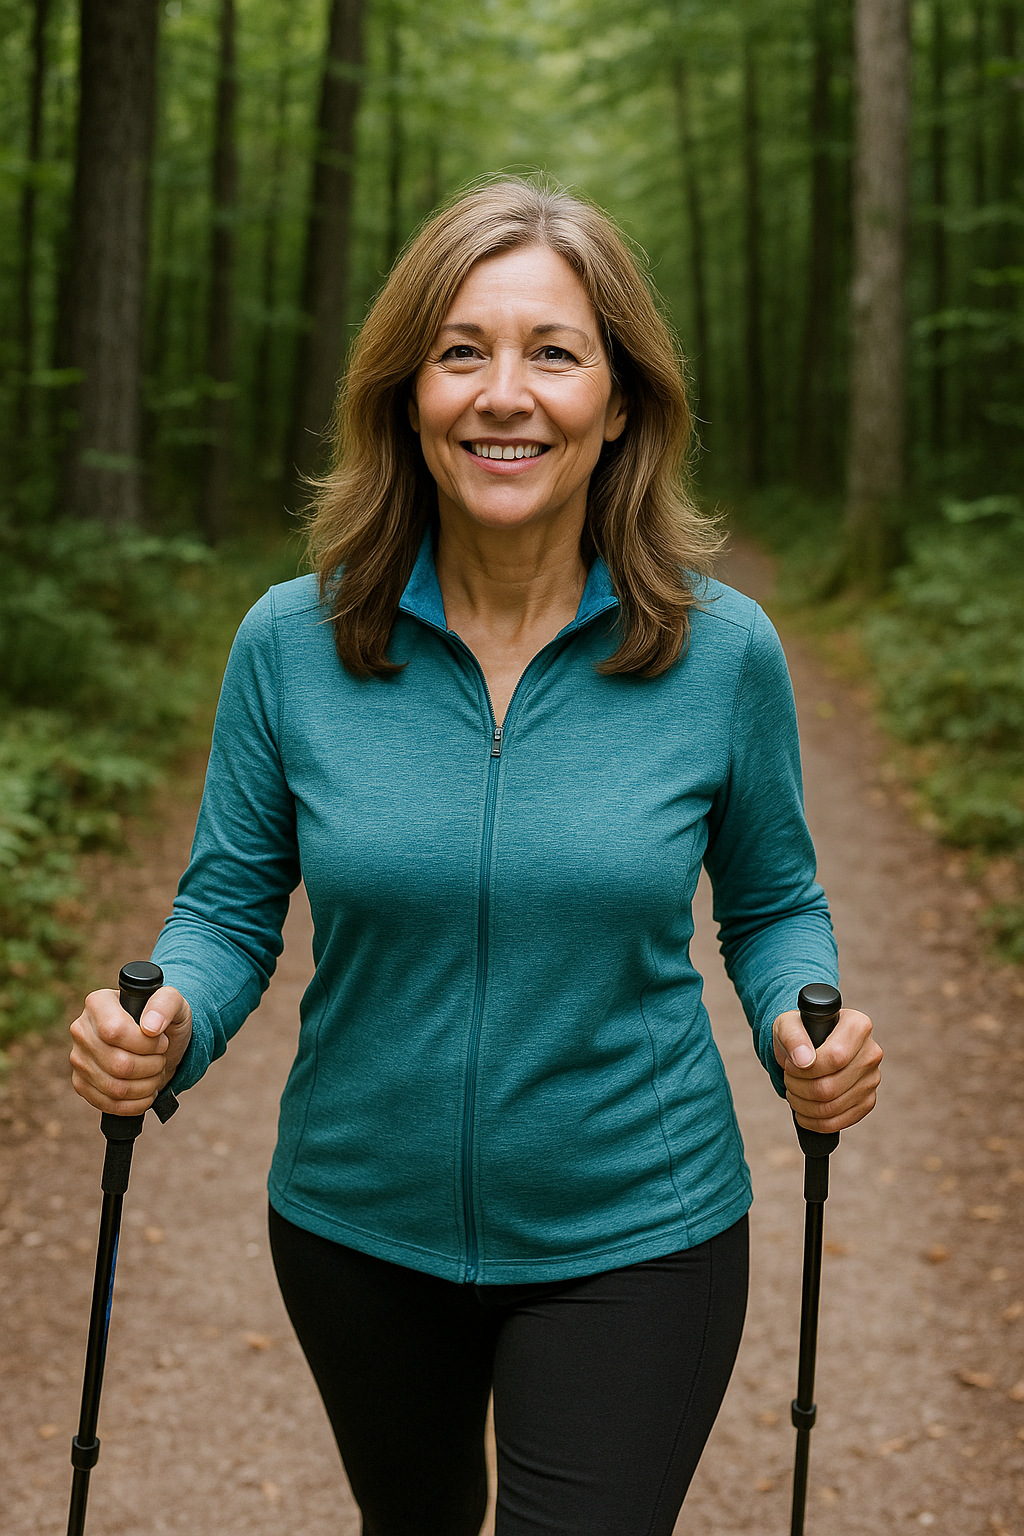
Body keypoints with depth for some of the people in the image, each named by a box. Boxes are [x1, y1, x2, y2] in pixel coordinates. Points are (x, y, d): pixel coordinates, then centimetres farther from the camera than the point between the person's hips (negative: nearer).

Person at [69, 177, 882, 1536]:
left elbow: (772, 904, 2)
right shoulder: (291, 643, -11)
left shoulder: (723, 651, -12)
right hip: (357, 1226, 2)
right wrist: (165, 1027, -22)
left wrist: (804, 1037, -18)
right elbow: (230, 904, -2)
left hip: (631, 1236, -2)